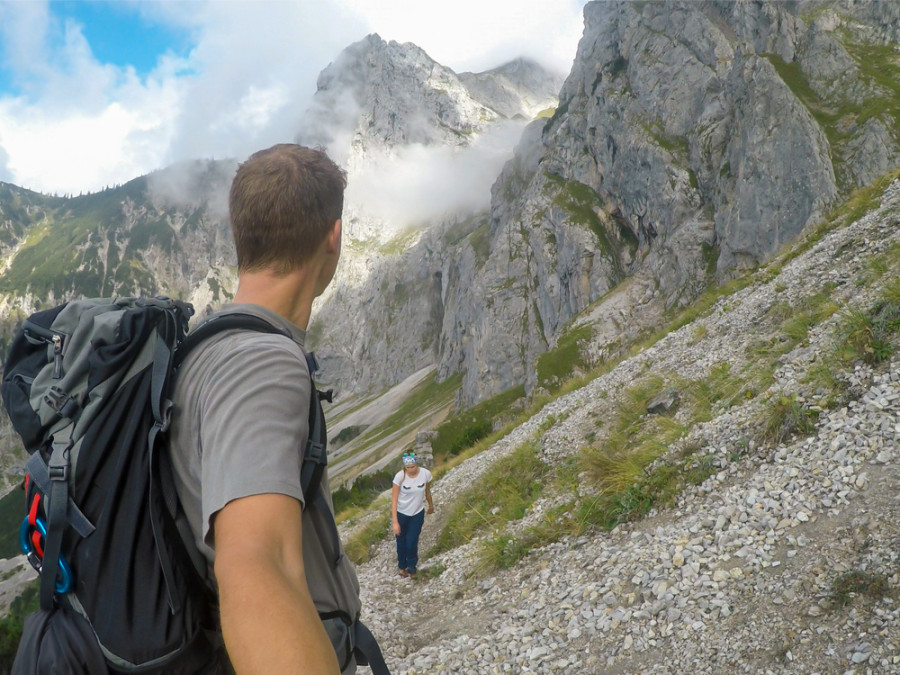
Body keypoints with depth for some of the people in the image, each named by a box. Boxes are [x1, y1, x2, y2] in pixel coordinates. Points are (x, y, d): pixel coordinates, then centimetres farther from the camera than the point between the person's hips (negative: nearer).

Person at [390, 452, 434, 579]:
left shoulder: (426, 474, -20)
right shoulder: (400, 476, -26)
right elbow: (394, 499, -19)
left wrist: (431, 506, 17)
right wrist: (395, 521, -21)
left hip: (418, 514, 1)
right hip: (401, 513, -1)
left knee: (412, 543, 4)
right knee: (401, 542, 18)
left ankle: (411, 567, 35)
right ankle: (402, 566, 47)